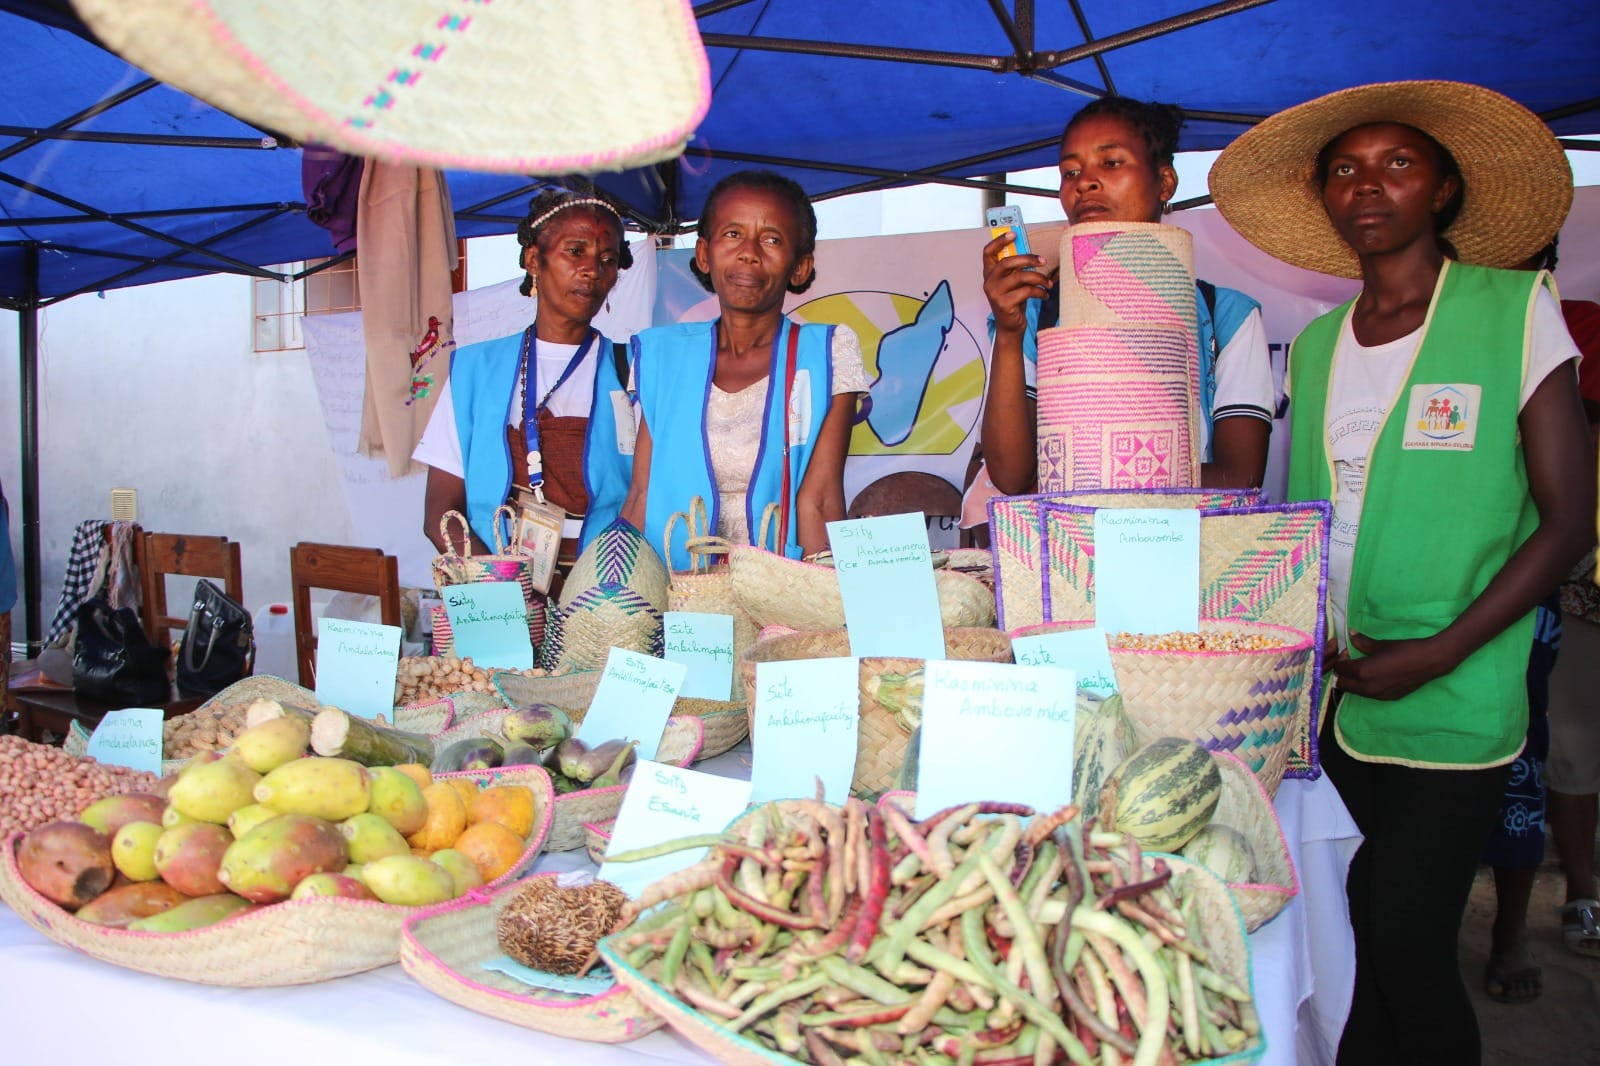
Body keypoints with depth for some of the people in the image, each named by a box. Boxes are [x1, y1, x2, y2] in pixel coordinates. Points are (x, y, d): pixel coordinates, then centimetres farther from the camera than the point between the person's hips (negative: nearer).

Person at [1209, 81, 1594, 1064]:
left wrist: (1440, 652, -15)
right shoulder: (1314, 344, 10)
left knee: (1409, 950, -1)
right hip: (1329, 695, 4)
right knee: (1353, 940, 13)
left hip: (1452, 705, -4)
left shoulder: (1516, 311, -4)